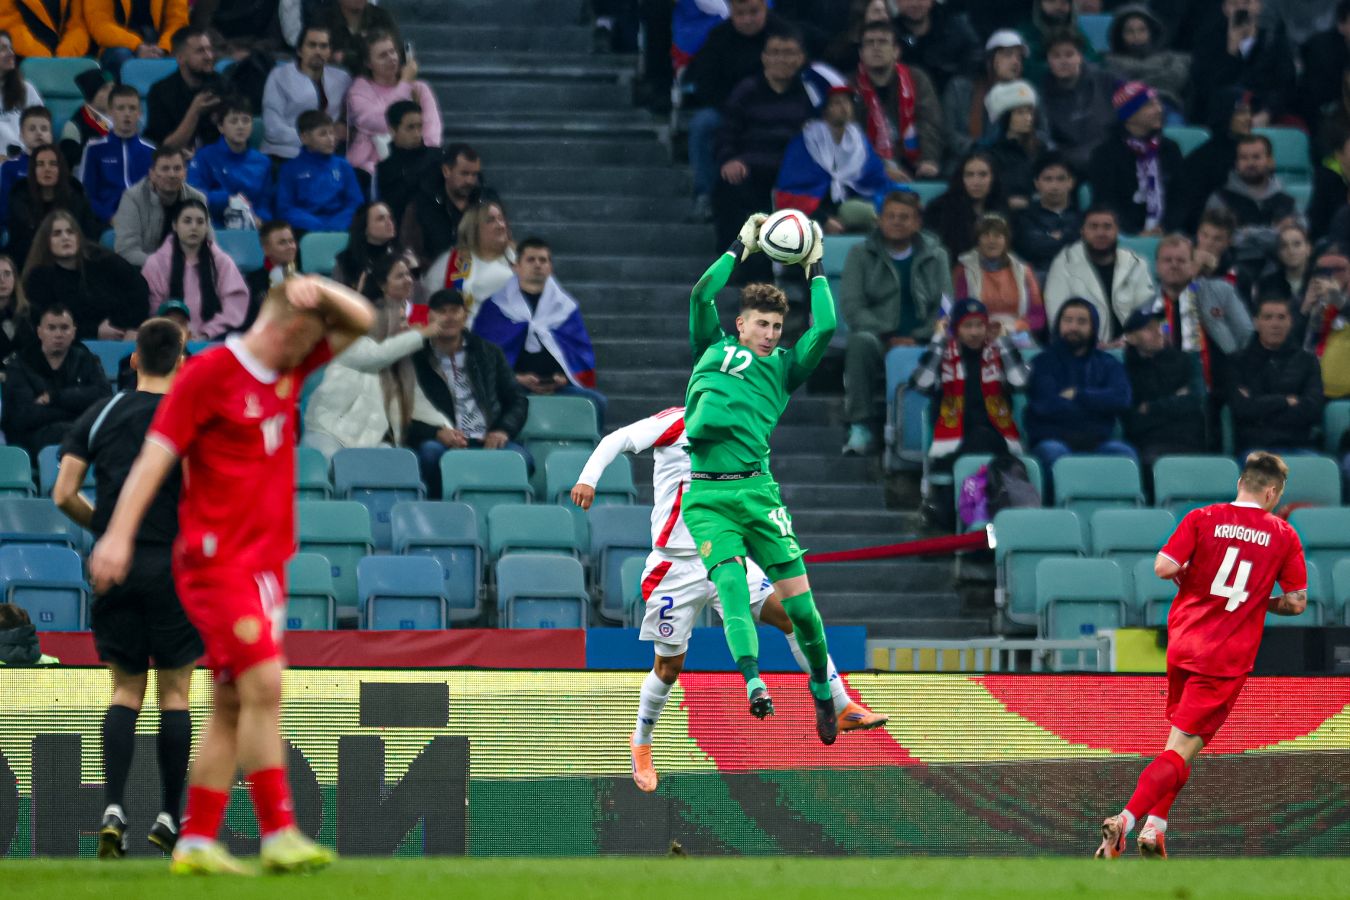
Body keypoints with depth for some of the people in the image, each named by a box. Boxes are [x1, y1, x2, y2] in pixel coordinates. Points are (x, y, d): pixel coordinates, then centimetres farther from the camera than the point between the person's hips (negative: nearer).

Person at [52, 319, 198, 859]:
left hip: (114, 566, 2)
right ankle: (169, 819, 8)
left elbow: (63, 494, 0)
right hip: (174, 566, -2)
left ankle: (113, 809, -9)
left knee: (125, 692, 9)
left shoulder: (101, 415, 5)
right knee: (174, 692, 7)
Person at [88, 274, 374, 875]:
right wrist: (119, 534, -17)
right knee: (263, 684, -17)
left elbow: (361, 322, 19)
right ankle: (279, 835, -17)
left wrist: (319, 289, -1)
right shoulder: (208, 373, -7)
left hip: (266, 563, 8)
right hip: (216, 556, -8)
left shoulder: (289, 370, 14)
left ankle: (196, 842, 9)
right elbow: (156, 454, -10)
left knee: (232, 707, 6)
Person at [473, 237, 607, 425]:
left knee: (596, 401, -26)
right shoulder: (496, 306, 13)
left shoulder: (565, 306, 21)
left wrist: (564, 379, -4)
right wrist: (516, 379, -8)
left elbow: (582, 352, 17)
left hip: (558, 386, 3)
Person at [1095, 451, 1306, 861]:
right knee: (1182, 750, -6)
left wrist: (1189, 576, 11)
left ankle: (1154, 826, 17)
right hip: (1228, 659, -3)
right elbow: (1296, 602, 2)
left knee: (1181, 738, 23)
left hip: (1183, 643, 3)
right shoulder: (1283, 535, -1)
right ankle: (1126, 820, -24)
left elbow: (1163, 567, -10)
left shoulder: (1202, 519, 0)